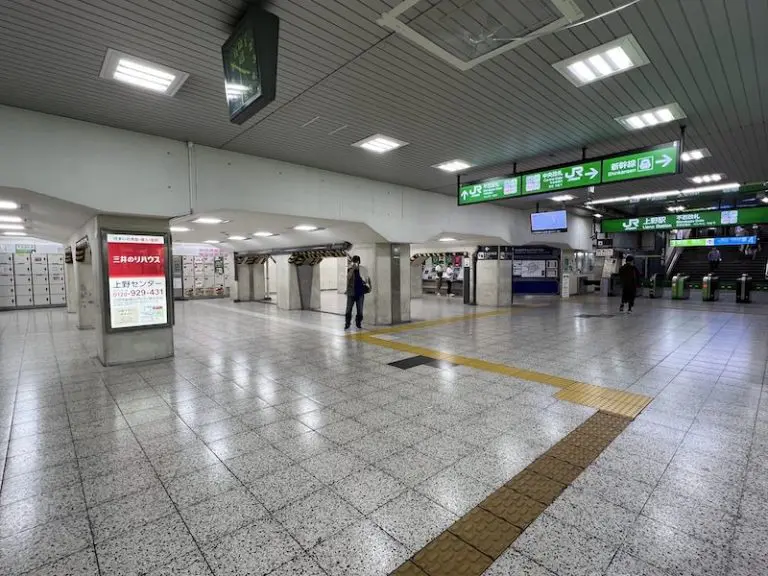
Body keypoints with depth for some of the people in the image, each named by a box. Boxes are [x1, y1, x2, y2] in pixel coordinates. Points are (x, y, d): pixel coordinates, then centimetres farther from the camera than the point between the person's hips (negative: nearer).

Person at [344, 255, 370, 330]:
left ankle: (358, 323, 21)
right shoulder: (349, 269, 0)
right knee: (348, 309, 1)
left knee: (359, 310, 7)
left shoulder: (363, 269, 3)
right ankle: (347, 323, 12)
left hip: (360, 292, 1)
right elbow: (348, 277, -18)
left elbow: (368, 278, 14)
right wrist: (353, 269, -22)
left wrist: (368, 285, 2)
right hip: (351, 292, -1)